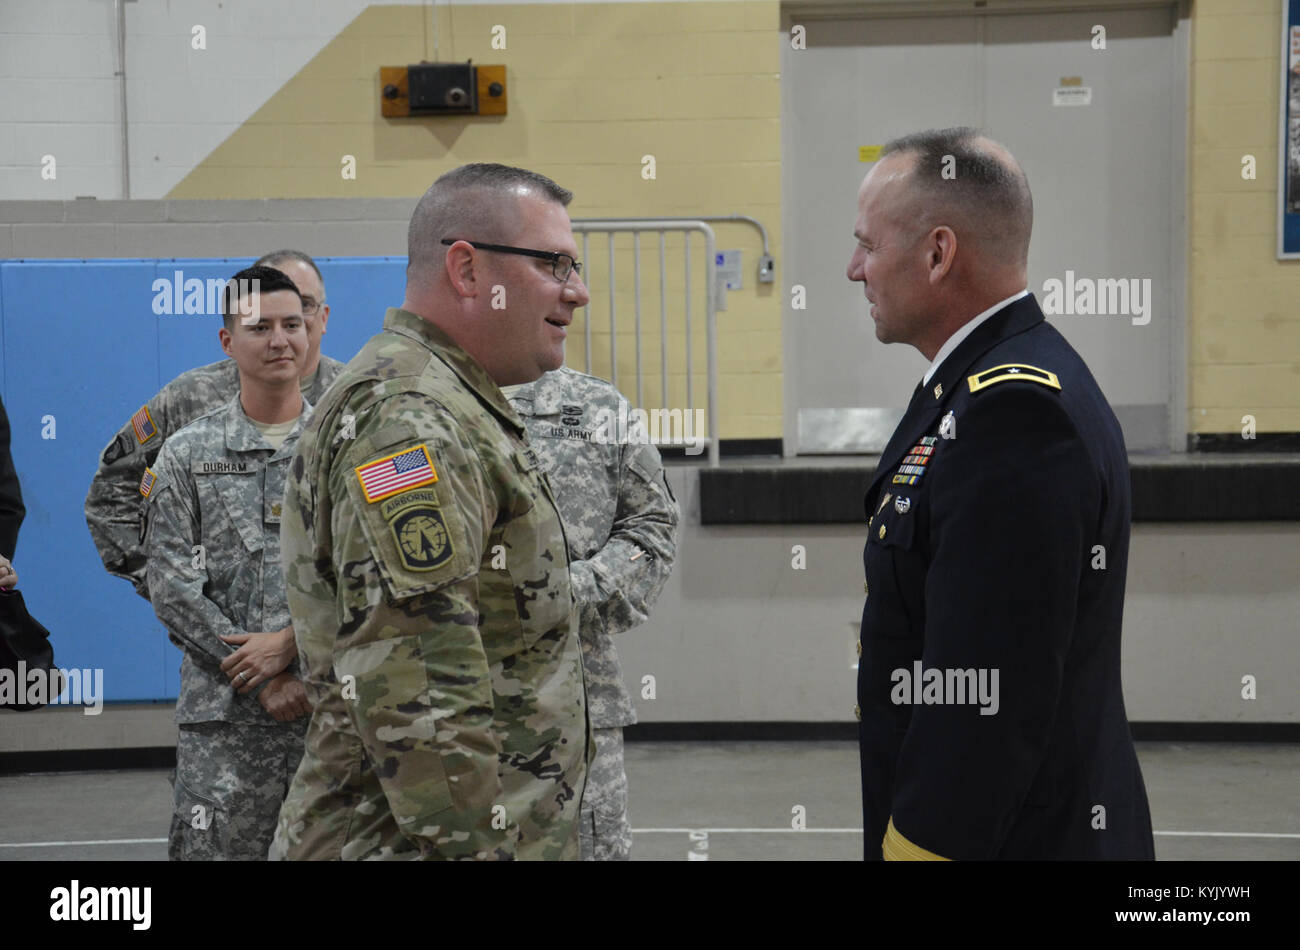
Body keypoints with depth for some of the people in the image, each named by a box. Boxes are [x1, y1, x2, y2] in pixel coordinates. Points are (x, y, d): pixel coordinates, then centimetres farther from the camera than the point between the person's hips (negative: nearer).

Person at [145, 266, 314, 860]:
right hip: (225, 718, -1)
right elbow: (174, 587, -1)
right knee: (214, 847, -2)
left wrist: (292, 643, -12)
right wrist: (265, 679, -8)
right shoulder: (187, 454, 6)